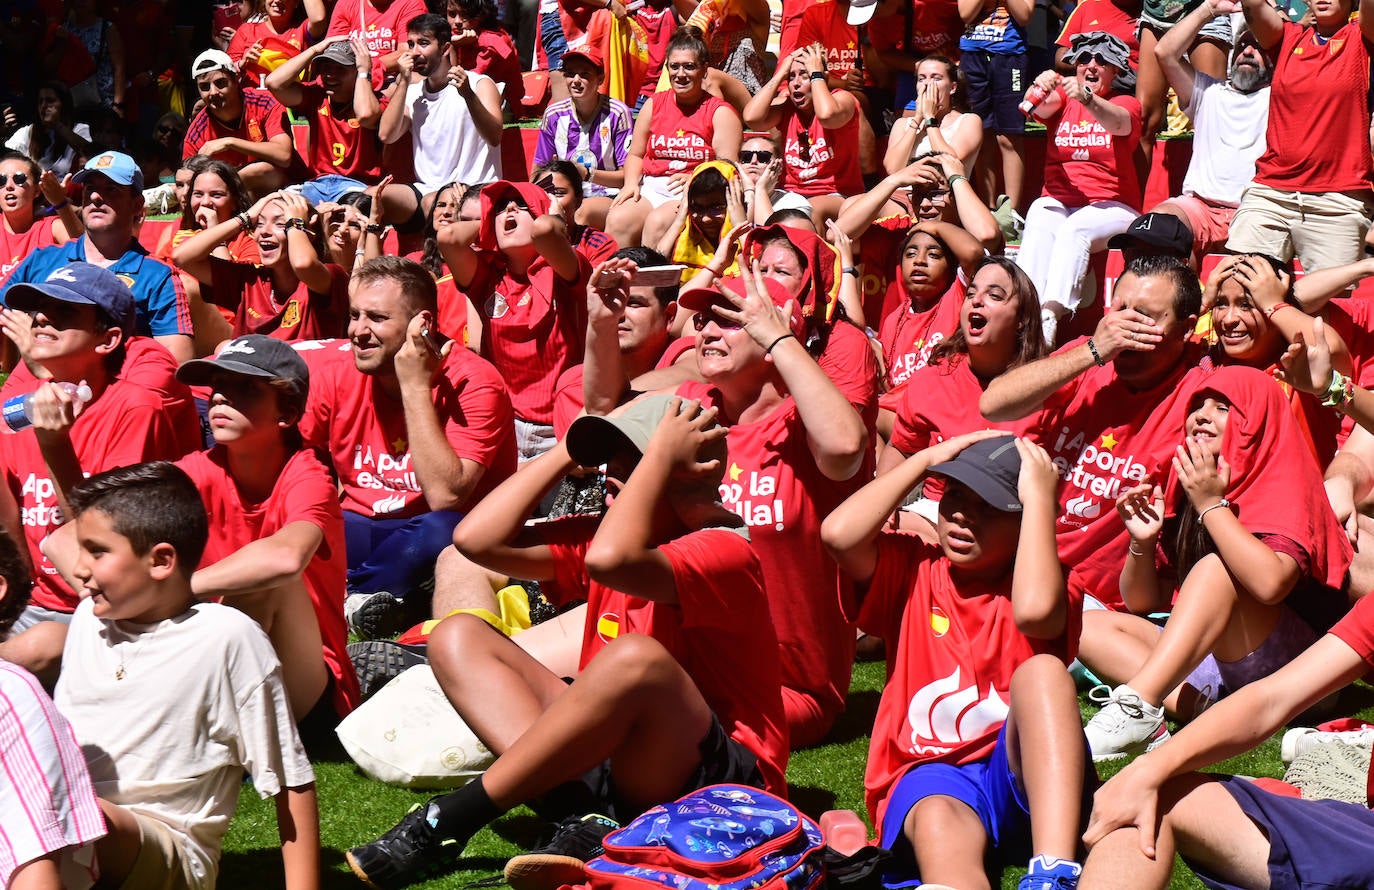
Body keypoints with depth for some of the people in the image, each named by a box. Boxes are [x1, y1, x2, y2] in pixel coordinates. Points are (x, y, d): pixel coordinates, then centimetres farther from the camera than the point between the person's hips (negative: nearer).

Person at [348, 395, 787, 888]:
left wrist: (662, 454, -19)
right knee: (458, 635, 1)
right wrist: (568, 451, 4)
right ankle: (586, 822, -21)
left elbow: (611, 559, -33)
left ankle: (450, 819, -24)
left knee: (637, 657, -38)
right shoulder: (598, 533, 11)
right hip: (609, 767, 8)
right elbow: (477, 538, 1)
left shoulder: (723, 550, -13)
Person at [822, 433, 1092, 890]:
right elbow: (839, 532, -7)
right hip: (931, 776, 0)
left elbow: (1034, 609, -21)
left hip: (1021, 769, 0)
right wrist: (926, 458, 3)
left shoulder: (1039, 582, 7)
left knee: (1041, 667, -30)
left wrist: (1039, 493, -10)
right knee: (939, 824, -36)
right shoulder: (914, 570, 14)